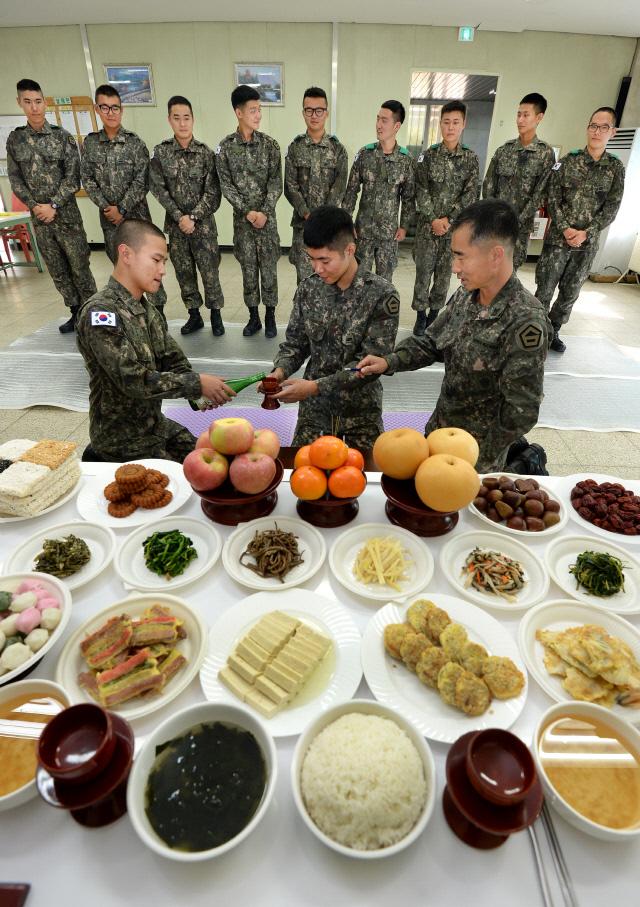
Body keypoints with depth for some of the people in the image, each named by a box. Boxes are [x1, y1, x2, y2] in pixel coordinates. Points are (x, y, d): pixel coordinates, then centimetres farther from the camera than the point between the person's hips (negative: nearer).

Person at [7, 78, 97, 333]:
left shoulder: (62, 136, -1)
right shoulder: (14, 139, 7)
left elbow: (73, 176, -6)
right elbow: (15, 178, 7)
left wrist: (53, 206, -12)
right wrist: (34, 206, -7)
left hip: (66, 214, -3)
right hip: (38, 217, 4)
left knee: (79, 266, -3)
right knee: (57, 269, 8)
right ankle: (75, 312, 18)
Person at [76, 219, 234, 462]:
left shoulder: (148, 310, 5)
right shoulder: (99, 312, -22)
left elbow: (175, 364, 1)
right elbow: (133, 380, -29)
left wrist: (204, 390, -19)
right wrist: (197, 383, -27)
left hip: (156, 424, 8)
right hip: (121, 440, -8)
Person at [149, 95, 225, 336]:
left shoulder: (205, 152, -4)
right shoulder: (160, 152, 1)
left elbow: (212, 192, -6)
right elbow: (159, 188, -1)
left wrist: (193, 218, -13)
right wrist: (179, 217, -12)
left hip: (203, 224, -2)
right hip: (175, 224, 3)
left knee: (209, 271, -1)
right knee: (183, 271, 8)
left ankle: (215, 314, 14)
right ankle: (194, 315, 21)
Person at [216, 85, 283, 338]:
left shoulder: (269, 144, 1)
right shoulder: (225, 147, 0)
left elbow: (276, 182, -3)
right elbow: (226, 185, -2)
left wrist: (263, 212, -14)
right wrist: (247, 212, -13)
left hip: (267, 218, 0)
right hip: (242, 219, 0)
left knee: (269, 267, 3)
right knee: (248, 269, 7)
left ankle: (270, 316, 15)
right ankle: (253, 317, 19)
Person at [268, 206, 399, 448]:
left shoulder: (381, 294, -17)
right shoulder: (308, 289, -4)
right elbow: (295, 343, 4)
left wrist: (315, 386, -27)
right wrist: (280, 371, -18)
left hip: (361, 410, -3)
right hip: (314, 407, 3)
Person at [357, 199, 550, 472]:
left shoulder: (525, 321, -26)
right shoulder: (465, 295, -5)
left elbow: (521, 412, -23)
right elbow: (430, 342, 7)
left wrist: (479, 463, -15)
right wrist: (389, 362, -9)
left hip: (477, 451, -6)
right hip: (440, 427, 6)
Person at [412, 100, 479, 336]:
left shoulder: (471, 158, 3)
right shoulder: (428, 155, 1)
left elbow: (471, 193, -3)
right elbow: (421, 191, -4)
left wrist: (448, 220, -13)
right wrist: (434, 219, -14)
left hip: (455, 227, 1)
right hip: (428, 224, -1)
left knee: (445, 272, 6)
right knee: (423, 270, 0)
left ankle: (435, 312, 19)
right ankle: (421, 314, 12)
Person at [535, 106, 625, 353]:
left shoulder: (616, 168, 4)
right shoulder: (568, 160, 0)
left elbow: (611, 208, 0)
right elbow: (552, 198, -4)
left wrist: (586, 233, -14)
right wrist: (565, 229, -15)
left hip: (588, 243, 2)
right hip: (558, 238, -2)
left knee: (570, 292, 9)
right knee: (545, 288, -3)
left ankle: (553, 330, 24)